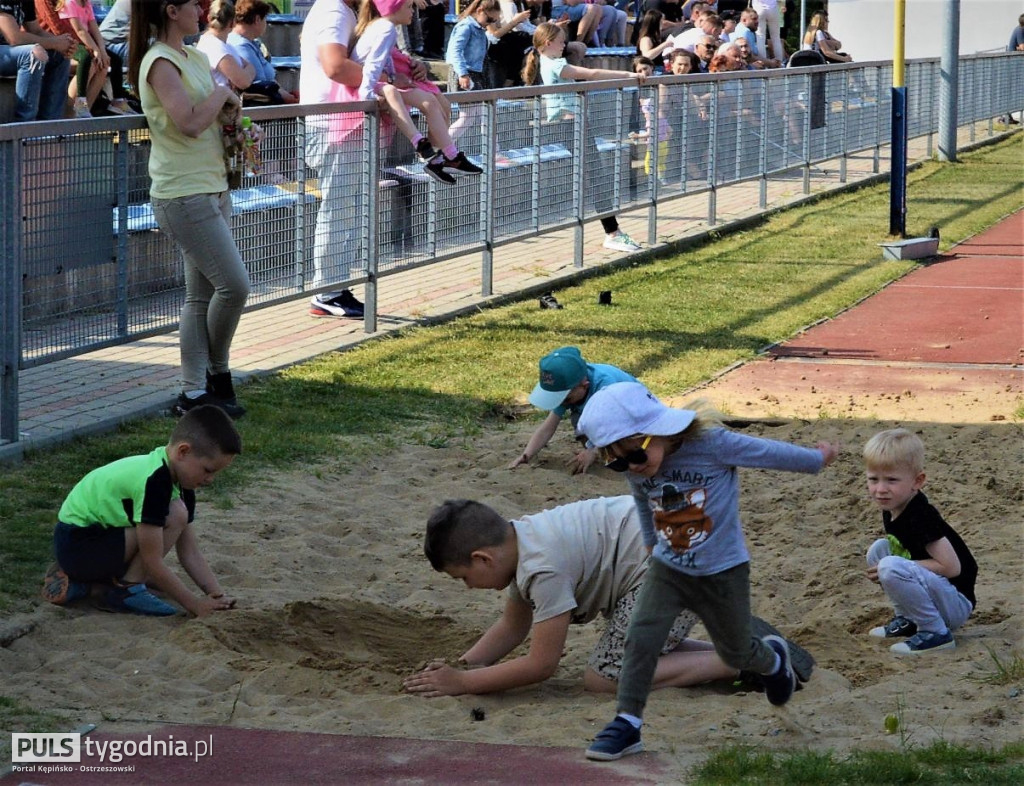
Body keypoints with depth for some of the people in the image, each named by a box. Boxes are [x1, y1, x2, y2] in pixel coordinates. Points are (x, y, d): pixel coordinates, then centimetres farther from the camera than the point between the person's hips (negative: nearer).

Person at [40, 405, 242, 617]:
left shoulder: (180, 484, 3)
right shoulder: (153, 481, -27)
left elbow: (190, 554, 3)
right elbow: (153, 563, -25)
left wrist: (219, 595, -7)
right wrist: (195, 604, -21)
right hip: (76, 542, -10)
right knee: (174, 516, -20)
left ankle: (80, 582, 13)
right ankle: (125, 591, -12)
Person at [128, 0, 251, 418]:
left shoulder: (196, 58, 14)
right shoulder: (160, 63, -14)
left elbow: (220, 113, 26)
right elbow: (191, 123, -25)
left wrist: (230, 110, 3)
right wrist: (222, 93, -9)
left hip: (211, 190, 9)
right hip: (183, 195, -9)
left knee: (203, 295, 9)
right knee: (234, 284, -9)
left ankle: (195, 392, 12)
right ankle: (217, 376, 11)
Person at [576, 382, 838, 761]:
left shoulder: (710, 444, -27)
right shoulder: (636, 471, -10)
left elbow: (770, 453, -12)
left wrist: (818, 458, 2)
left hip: (723, 570, -3)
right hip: (667, 568, 3)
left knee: (736, 652, 14)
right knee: (640, 638, -15)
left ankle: (773, 659, 49)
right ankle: (627, 724, -7)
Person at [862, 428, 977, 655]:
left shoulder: (920, 517, -23)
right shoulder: (891, 511, 4)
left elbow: (951, 567, -26)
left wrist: (890, 568, -20)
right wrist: (884, 569, -5)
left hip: (958, 604, -10)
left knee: (892, 568, -29)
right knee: (878, 549, 7)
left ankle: (936, 632, -17)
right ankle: (908, 620, 11)